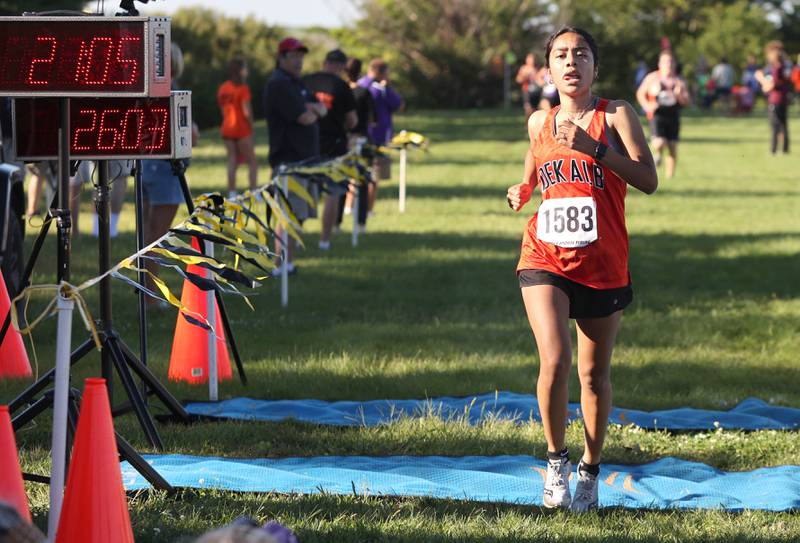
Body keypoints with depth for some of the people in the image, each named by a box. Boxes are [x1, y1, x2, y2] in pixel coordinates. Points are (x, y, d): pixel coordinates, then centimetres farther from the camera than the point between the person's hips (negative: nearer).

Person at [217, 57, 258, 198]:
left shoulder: (223, 88, 8)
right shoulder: (242, 88, -12)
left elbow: (222, 108, 11)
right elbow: (246, 111, -17)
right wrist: (251, 127, -7)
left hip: (227, 129, 6)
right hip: (241, 129, -6)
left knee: (232, 162, 8)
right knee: (252, 162, 1)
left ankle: (232, 193, 4)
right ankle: (254, 192, -5)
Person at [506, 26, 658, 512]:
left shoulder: (615, 115, -2)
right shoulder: (539, 122, 9)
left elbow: (648, 180, -12)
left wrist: (594, 147, -20)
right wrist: (524, 190, 8)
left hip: (603, 264, -1)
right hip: (546, 258, 1)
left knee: (594, 374, 7)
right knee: (555, 361, -17)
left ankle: (591, 472, 25)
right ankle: (557, 459, 3)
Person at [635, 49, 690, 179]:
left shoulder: (679, 81, 5)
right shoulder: (652, 78, 1)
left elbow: (686, 102, 4)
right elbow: (640, 93, 10)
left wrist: (679, 95, -17)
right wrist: (647, 106, -7)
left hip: (673, 118, 3)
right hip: (657, 116, -3)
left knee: (672, 147, 2)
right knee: (659, 143, -19)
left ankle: (670, 174, 15)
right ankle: (658, 154, 18)